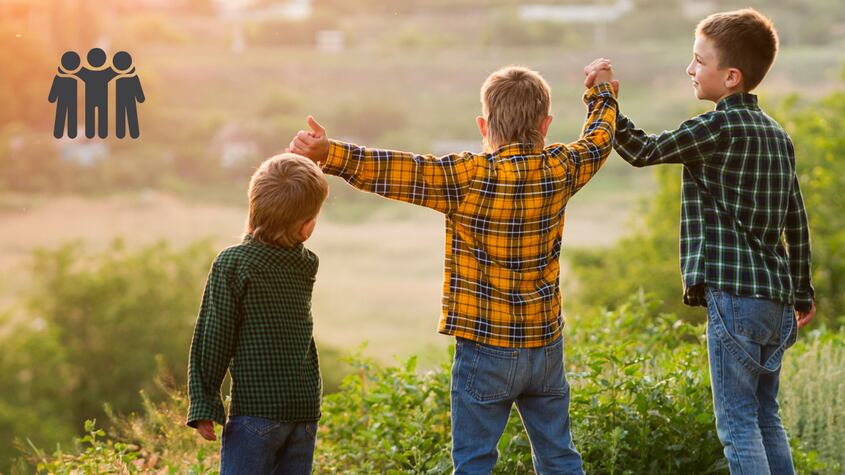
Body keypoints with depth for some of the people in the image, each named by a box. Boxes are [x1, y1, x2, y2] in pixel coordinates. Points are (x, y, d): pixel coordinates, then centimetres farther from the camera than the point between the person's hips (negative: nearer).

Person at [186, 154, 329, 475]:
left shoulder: (232, 263, -9)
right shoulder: (307, 265, 5)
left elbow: (214, 337, -9)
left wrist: (203, 403, -5)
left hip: (256, 409, -5)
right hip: (305, 409, 5)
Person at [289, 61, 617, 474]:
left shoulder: (468, 177, -16)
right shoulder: (559, 171, -1)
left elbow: (395, 171, -25)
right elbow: (598, 138, 19)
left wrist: (328, 154, -29)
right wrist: (602, 90, 38)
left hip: (485, 350, -5)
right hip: (546, 346, 5)